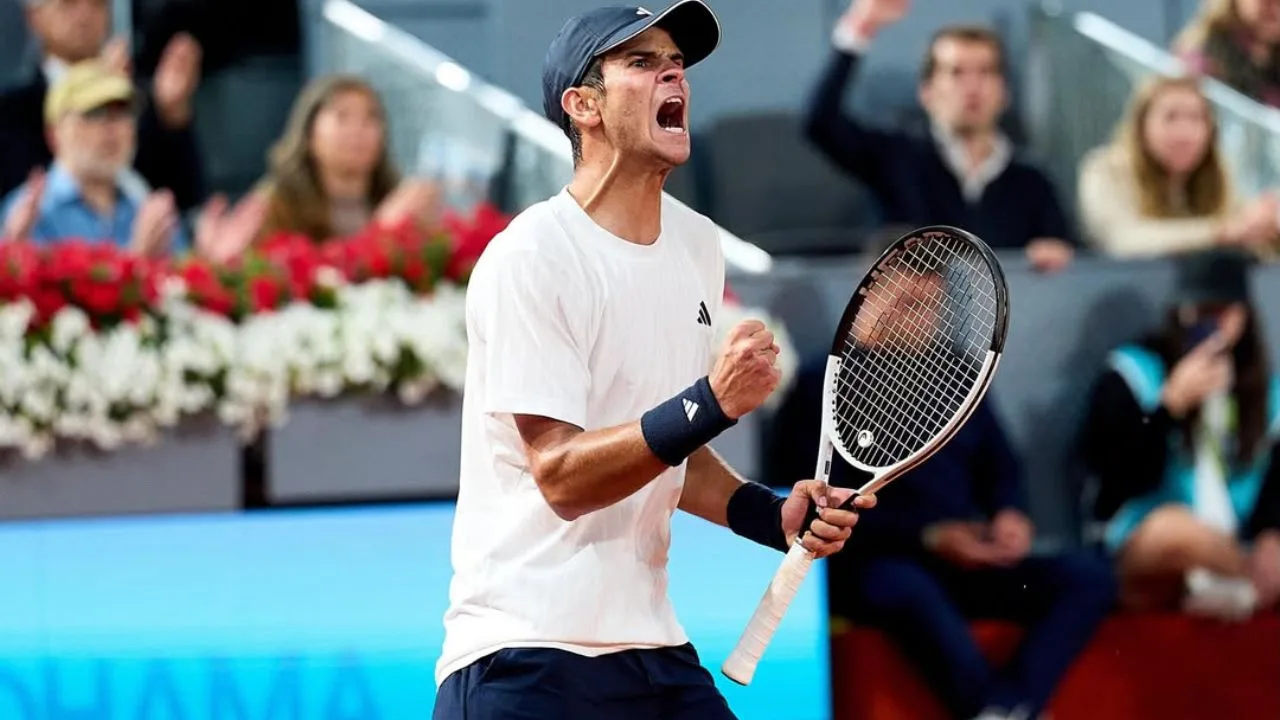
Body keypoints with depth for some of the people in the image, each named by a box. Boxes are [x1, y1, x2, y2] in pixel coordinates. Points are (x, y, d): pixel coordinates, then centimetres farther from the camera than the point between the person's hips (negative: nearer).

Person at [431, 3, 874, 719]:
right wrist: (711, 404, -28)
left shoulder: (698, 242, 11)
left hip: (654, 651, 7)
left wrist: (774, 516, 4)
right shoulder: (530, 258, -13)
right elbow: (561, 478, -18)